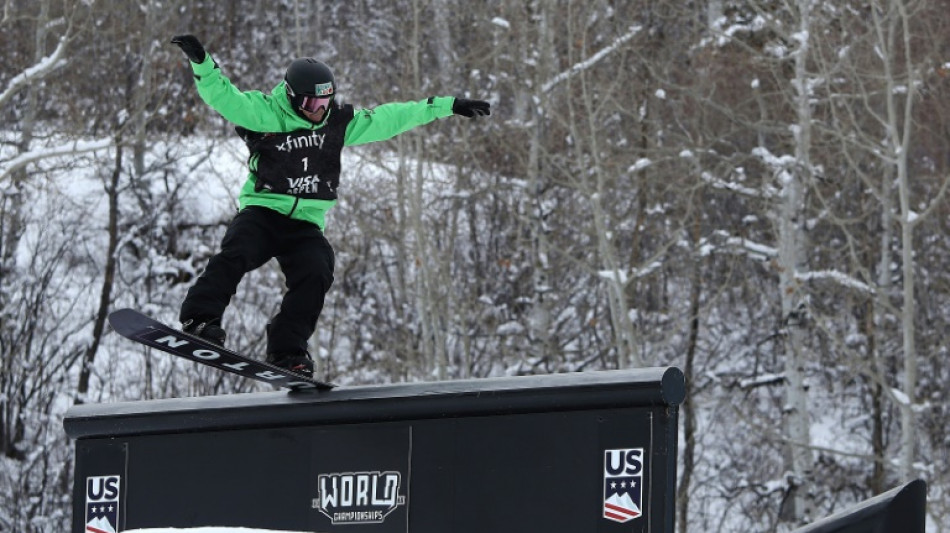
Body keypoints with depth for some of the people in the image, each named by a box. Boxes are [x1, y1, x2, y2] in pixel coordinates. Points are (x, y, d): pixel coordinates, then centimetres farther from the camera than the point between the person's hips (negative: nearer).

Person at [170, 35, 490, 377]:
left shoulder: (338, 122, 9)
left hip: (306, 222, 3)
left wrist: (447, 106, 17)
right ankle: (199, 319, -25)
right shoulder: (264, 114, -4)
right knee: (237, 255, -30)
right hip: (262, 212, -3)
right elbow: (223, 97, -16)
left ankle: (286, 350, -13)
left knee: (316, 273, -21)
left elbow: (388, 119, 15)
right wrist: (201, 62, -35)